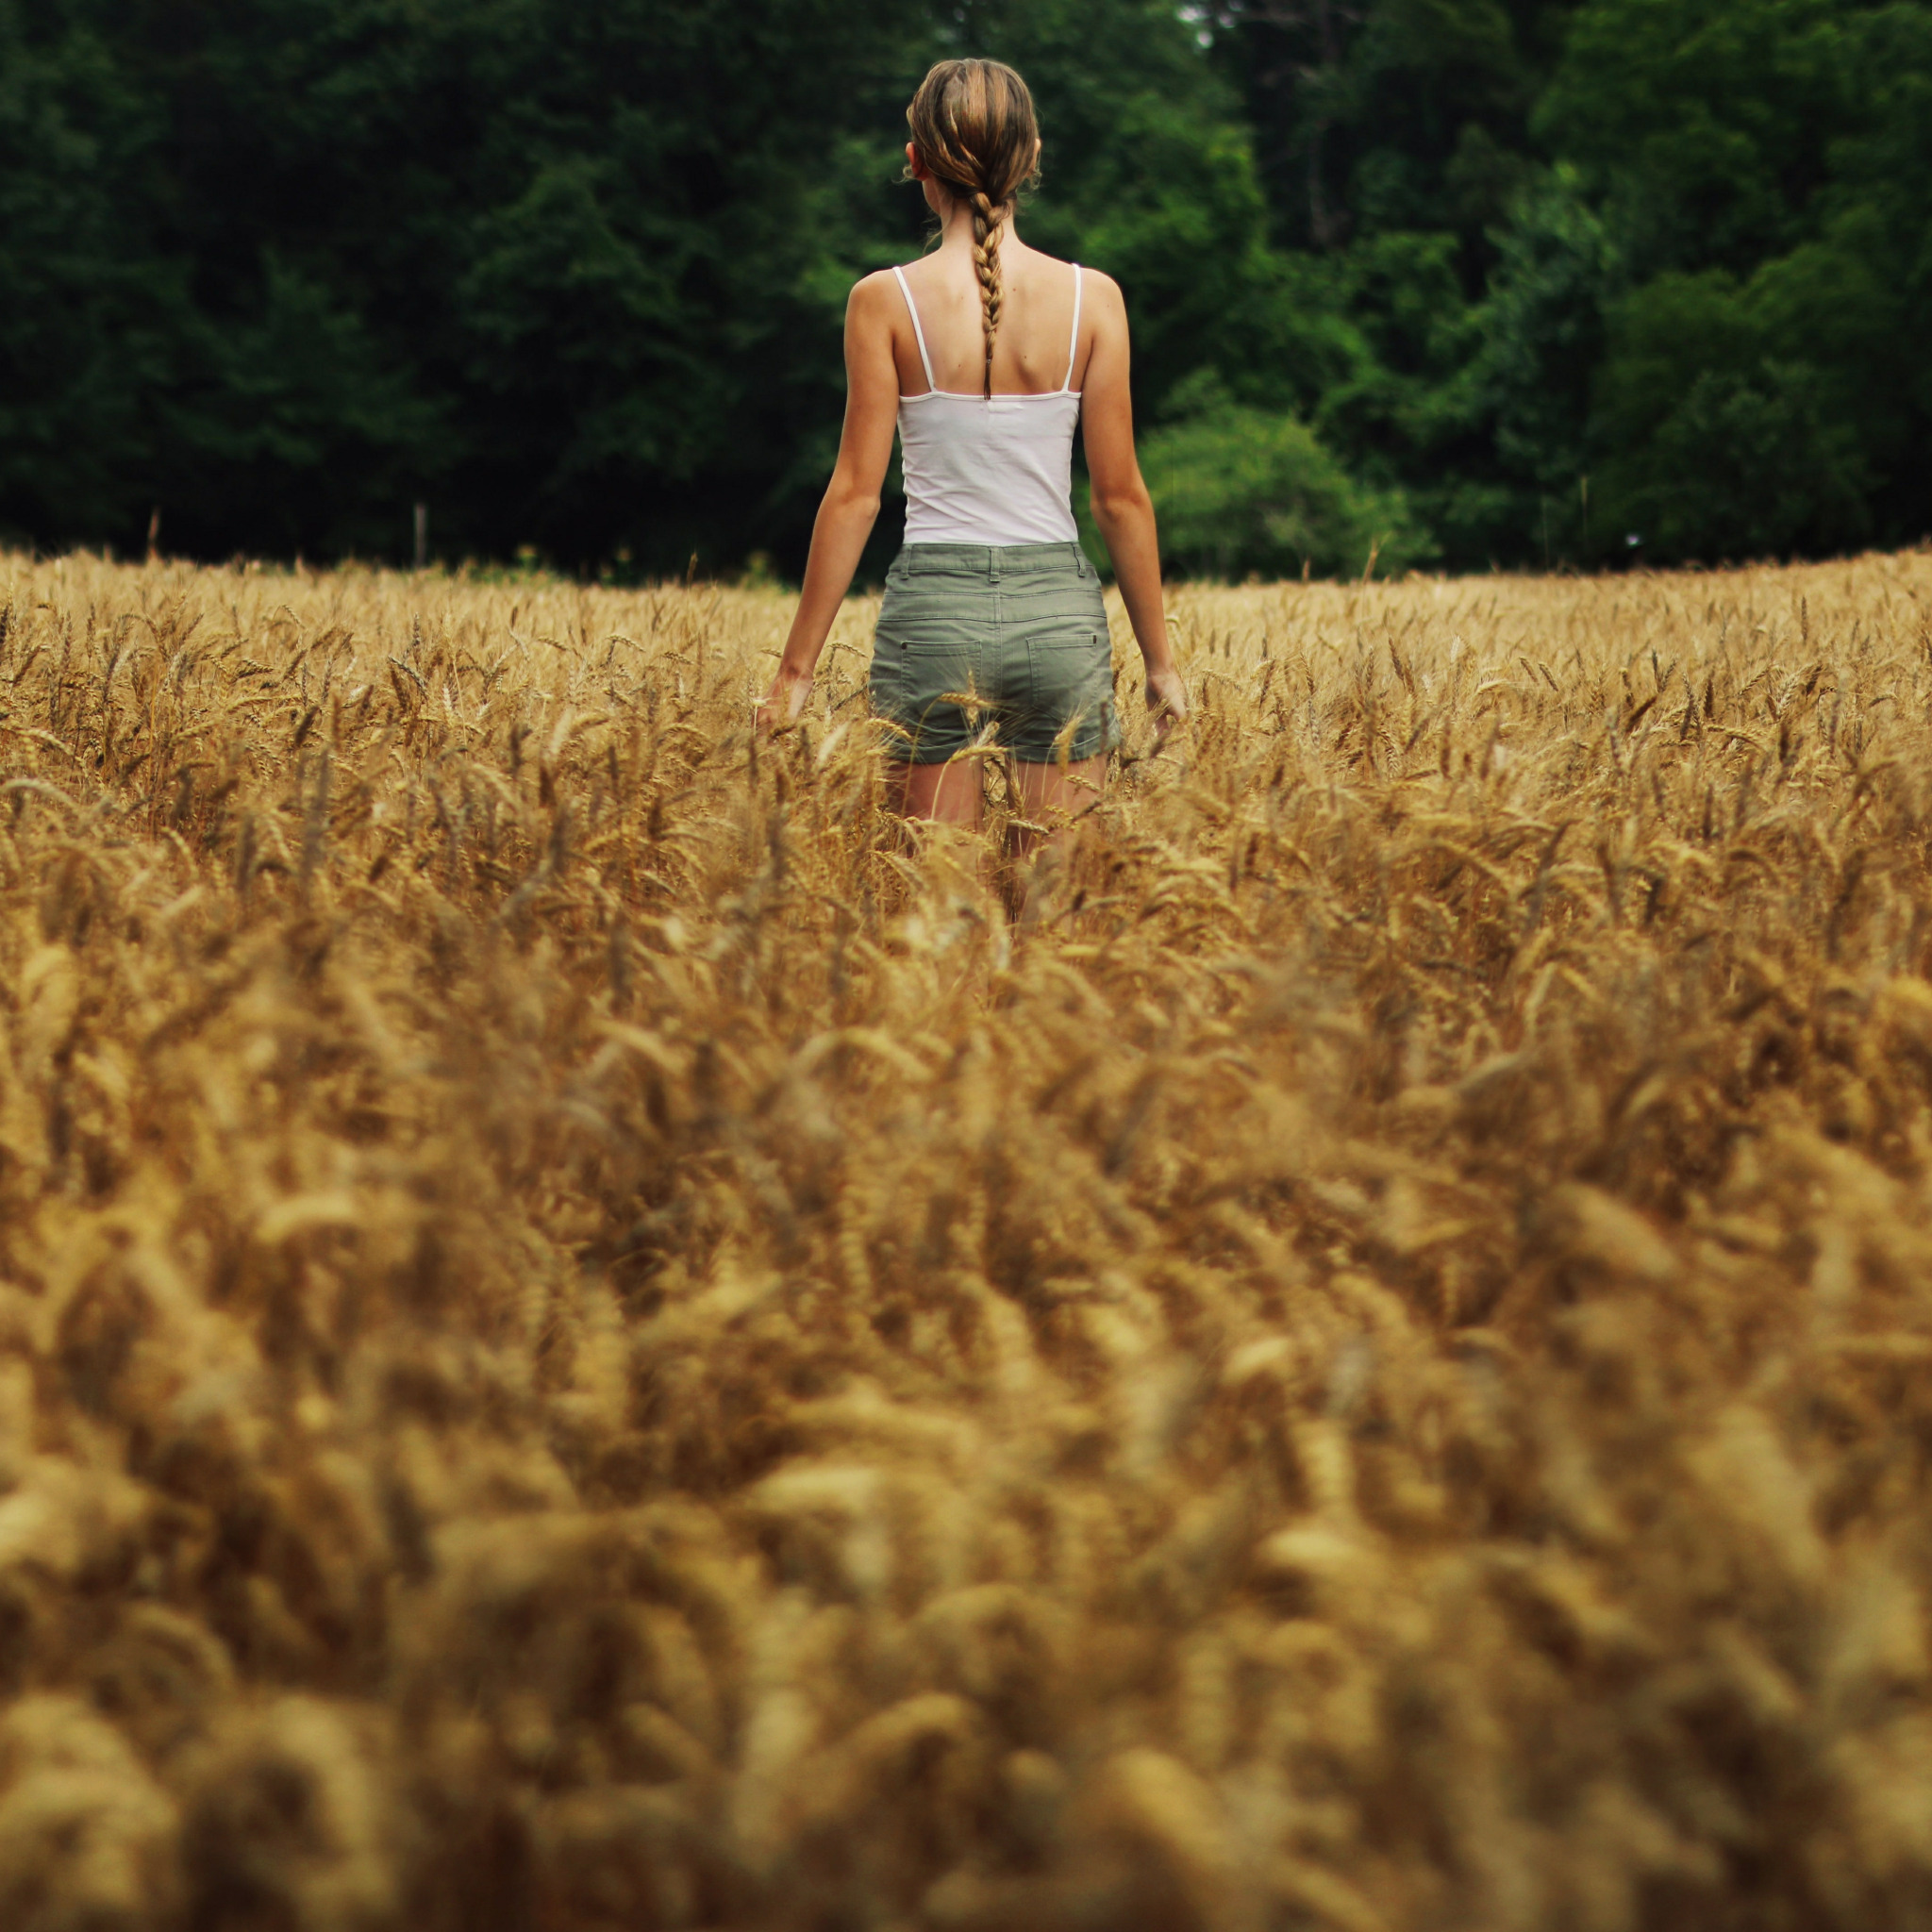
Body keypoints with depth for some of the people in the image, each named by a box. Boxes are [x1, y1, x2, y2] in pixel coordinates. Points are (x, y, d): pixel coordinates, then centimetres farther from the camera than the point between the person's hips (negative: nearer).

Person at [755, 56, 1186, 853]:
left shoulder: (885, 301, -5)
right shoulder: (1091, 298, -1)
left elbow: (855, 493, -5)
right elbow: (1121, 496, 0)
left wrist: (796, 668, 2)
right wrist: (1160, 659, 10)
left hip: (932, 607, -1)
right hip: (1058, 608, 1)